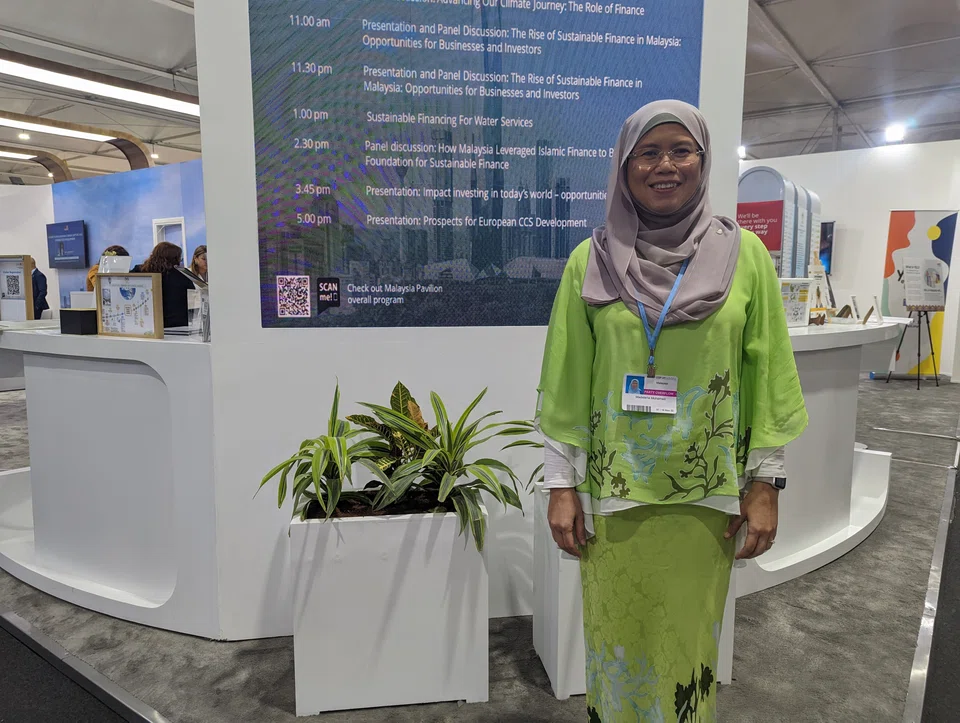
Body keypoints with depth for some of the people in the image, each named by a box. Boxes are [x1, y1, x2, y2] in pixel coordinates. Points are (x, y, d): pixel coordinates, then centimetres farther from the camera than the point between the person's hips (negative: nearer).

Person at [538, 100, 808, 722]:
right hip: (612, 490, 0)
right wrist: (561, 484, -2)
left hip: (706, 493, 0)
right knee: (616, 636, 12)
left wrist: (765, 483, 0)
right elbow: (564, 382, -1)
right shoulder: (591, 261, 0)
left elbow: (768, 376, 2)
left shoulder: (744, 255, 0)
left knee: (687, 642, 13)